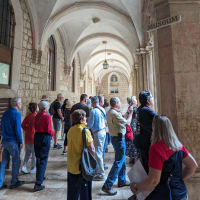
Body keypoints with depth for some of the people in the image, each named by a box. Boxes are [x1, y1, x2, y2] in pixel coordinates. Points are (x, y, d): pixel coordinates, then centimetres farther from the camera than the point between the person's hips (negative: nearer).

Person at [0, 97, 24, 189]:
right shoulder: (17, 114, -17)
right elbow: (18, 129, -19)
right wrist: (21, 142, -11)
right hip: (13, 141, -7)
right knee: (16, 161, 8)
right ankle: (14, 182, 21)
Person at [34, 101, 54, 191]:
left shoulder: (37, 116, 5)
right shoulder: (47, 116, -15)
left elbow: (35, 127, 9)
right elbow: (49, 130, -16)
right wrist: (53, 133, 3)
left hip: (37, 136, 7)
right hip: (45, 137, -7)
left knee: (38, 158, 21)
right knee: (43, 160, 2)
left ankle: (40, 176, 40)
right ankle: (38, 184, 5)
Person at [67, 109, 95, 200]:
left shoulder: (70, 130, -3)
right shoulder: (85, 131, -21)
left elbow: (71, 145, 7)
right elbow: (92, 150, -19)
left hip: (71, 167, 6)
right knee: (84, 192, 16)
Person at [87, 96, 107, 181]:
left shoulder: (93, 111, -16)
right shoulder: (103, 110, 6)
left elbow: (90, 124, -13)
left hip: (97, 133, -8)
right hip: (103, 131, 8)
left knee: (98, 153, 2)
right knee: (100, 152, 19)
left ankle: (101, 174, 12)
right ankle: (99, 170, 34)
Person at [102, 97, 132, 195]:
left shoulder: (110, 112, 9)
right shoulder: (114, 113, -22)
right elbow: (126, 122, -16)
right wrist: (131, 113, -3)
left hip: (115, 137, 11)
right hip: (119, 138, -10)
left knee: (122, 160, 22)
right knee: (118, 162, -2)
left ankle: (122, 181, 37)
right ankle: (107, 186, 6)